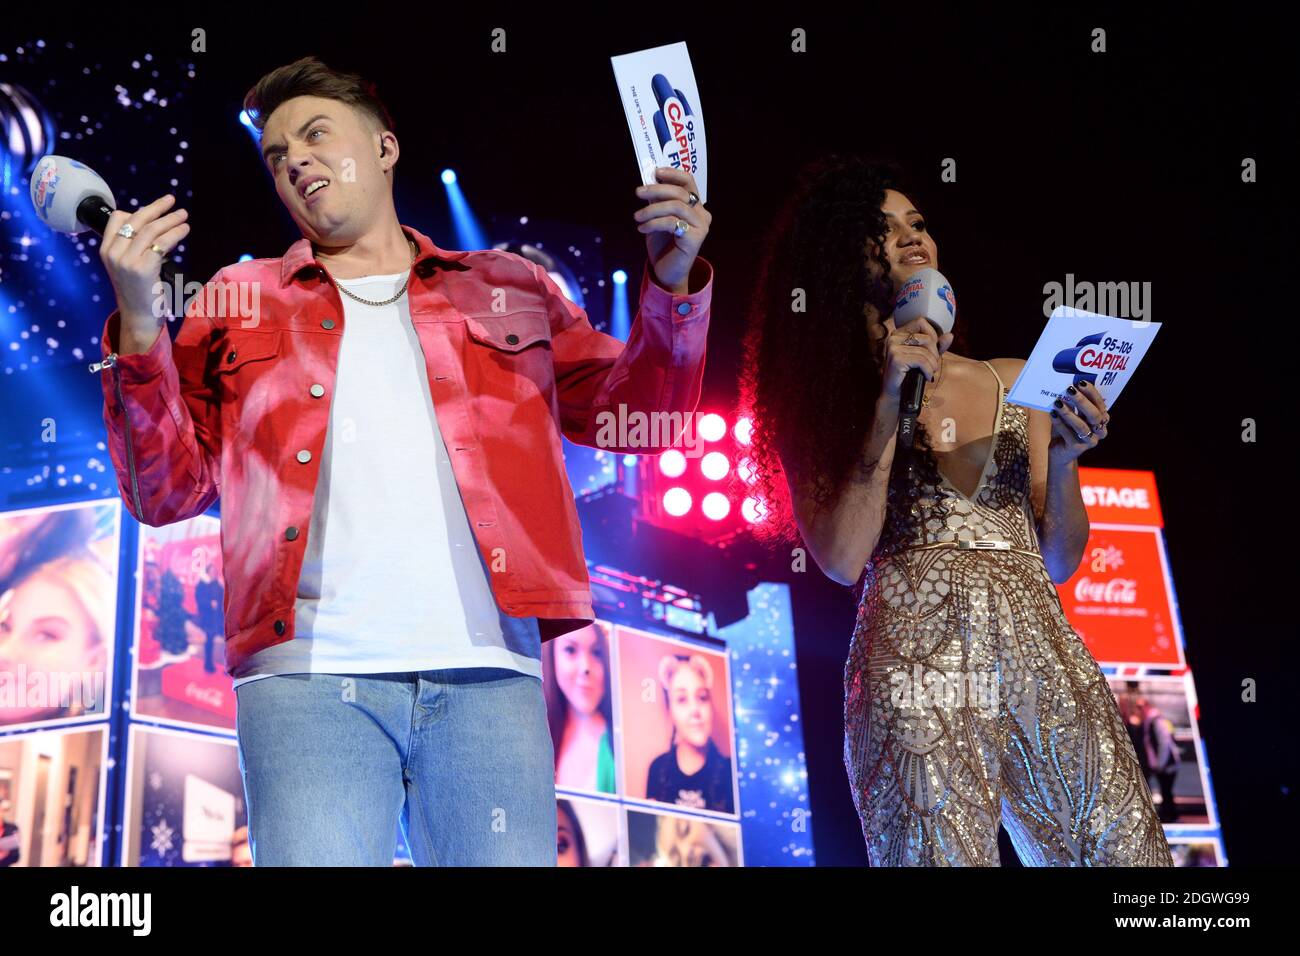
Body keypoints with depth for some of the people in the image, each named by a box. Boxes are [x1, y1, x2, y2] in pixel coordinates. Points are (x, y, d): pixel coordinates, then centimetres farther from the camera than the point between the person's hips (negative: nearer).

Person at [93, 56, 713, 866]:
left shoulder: (511, 289, 19)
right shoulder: (239, 301, 19)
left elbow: (628, 414, 14)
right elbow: (168, 493, 13)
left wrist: (673, 284, -1)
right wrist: (138, 326, -1)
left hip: (489, 675, 1)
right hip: (309, 675, 0)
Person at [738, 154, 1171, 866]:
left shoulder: (1013, 381, 17)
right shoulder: (826, 402, 7)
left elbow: (1059, 561, 15)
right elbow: (841, 560, -8)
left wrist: (1064, 457, -2)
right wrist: (891, 403, -8)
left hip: (1045, 663, 4)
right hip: (918, 669, -3)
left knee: (1127, 855, -4)